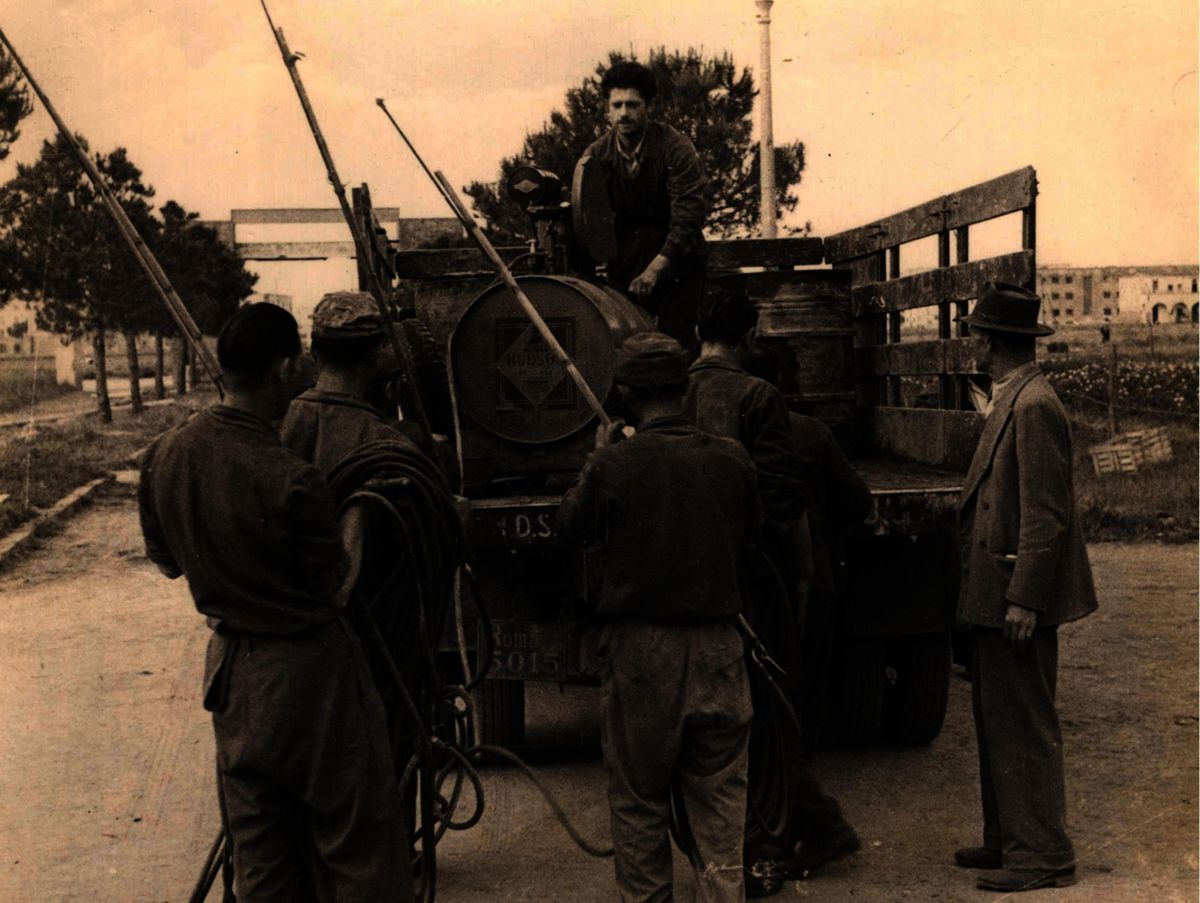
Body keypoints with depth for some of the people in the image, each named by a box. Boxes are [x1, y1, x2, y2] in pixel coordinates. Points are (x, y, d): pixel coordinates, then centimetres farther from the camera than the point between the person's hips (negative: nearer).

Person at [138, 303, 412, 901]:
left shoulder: (163, 457, -5)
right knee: (357, 851, 8)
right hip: (307, 671, -7)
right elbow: (334, 588, -12)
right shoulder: (289, 481, -26)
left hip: (230, 666, 7)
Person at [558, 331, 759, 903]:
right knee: (719, 795, 14)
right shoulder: (730, 461, -6)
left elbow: (573, 528, 3)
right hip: (717, 645, 3)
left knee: (638, 796, 12)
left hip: (640, 647, -2)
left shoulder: (613, 465, -15)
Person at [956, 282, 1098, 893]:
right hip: (996, 593, 10)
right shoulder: (1008, 402, 13)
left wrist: (1024, 599, -22)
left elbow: (1047, 514, -21)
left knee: (1023, 725, -2)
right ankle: (1007, 839, 27)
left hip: (1018, 596, -10)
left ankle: (1042, 854, 8)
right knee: (996, 720, 17)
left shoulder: (1033, 406, -18)